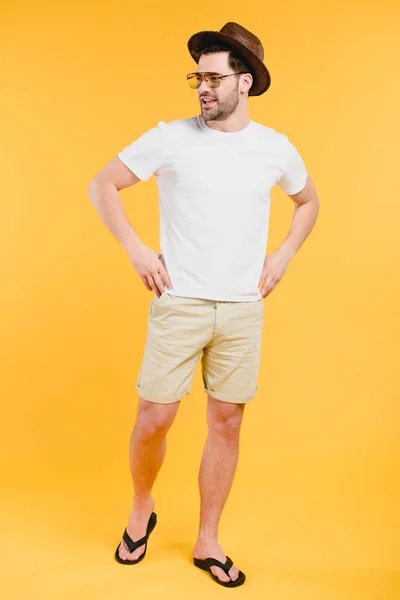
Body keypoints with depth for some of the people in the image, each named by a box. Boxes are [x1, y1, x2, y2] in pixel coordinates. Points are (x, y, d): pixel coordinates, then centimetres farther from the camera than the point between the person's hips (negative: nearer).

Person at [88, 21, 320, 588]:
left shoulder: (276, 148, 4)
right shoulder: (171, 138, -3)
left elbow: (308, 201, 22)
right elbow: (102, 185, 2)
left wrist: (283, 256, 7)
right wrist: (136, 249, -6)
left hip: (243, 310, 2)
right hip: (179, 303, -2)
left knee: (227, 423, 7)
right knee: (154, 419, 0)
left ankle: (207, 542, 27)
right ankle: (141, 513, 32)